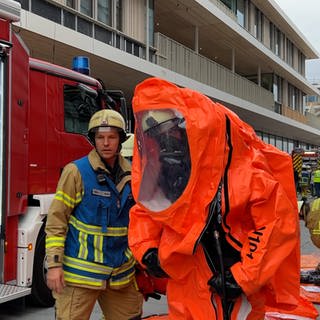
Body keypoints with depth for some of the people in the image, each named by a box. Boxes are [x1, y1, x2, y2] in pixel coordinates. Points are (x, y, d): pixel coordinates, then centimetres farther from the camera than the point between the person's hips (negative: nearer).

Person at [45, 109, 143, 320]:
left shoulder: (131, 175, 5)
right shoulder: (76, 171, -9)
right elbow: (56, 220, -8)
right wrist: (54, 264, -12)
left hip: (121, 272, 5)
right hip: (81, 270, -4)